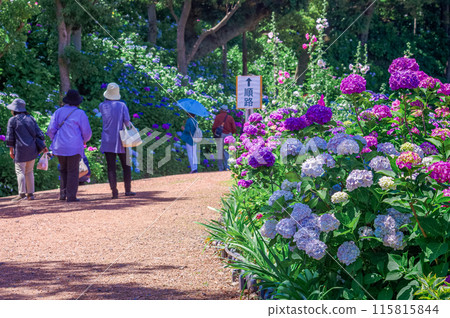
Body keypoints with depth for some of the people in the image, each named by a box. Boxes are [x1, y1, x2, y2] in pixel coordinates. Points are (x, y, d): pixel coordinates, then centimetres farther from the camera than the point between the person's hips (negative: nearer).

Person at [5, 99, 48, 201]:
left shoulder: (12, 120, -5)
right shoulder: (30, 118, 10)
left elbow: (10, 137, -6)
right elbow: (39, 133, 8)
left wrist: (11, 150, 0)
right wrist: (44, 146, 11)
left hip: (20, 150, -5)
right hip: (32, 150, 5)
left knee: (20, 171, -2)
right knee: (29, 171, 12)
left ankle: (22, 194, -10)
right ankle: (30, 194, 10)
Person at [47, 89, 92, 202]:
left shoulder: (58, 112, 6)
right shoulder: (80, 114, -3)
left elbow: (51, 129, 1)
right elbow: (87, 132, 0)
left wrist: (54, 140, 18)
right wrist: (84, 140, 21)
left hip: (59, 147, 4)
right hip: (75, 147, -3)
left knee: (63, 170, 18)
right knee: (73, 172, 2)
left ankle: (63, 193, 10)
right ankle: (71, 196, 0)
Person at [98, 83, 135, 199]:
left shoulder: (102, 106, -1)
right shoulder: (122, 105, -6)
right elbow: (127, 122, -8)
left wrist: (107, 99, 16)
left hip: (107, 142, 1)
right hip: (120, 141, -1)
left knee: (111, 167, 1)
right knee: (126, 166, 12)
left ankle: (114, 192, -4)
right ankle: (128, 190, 12)